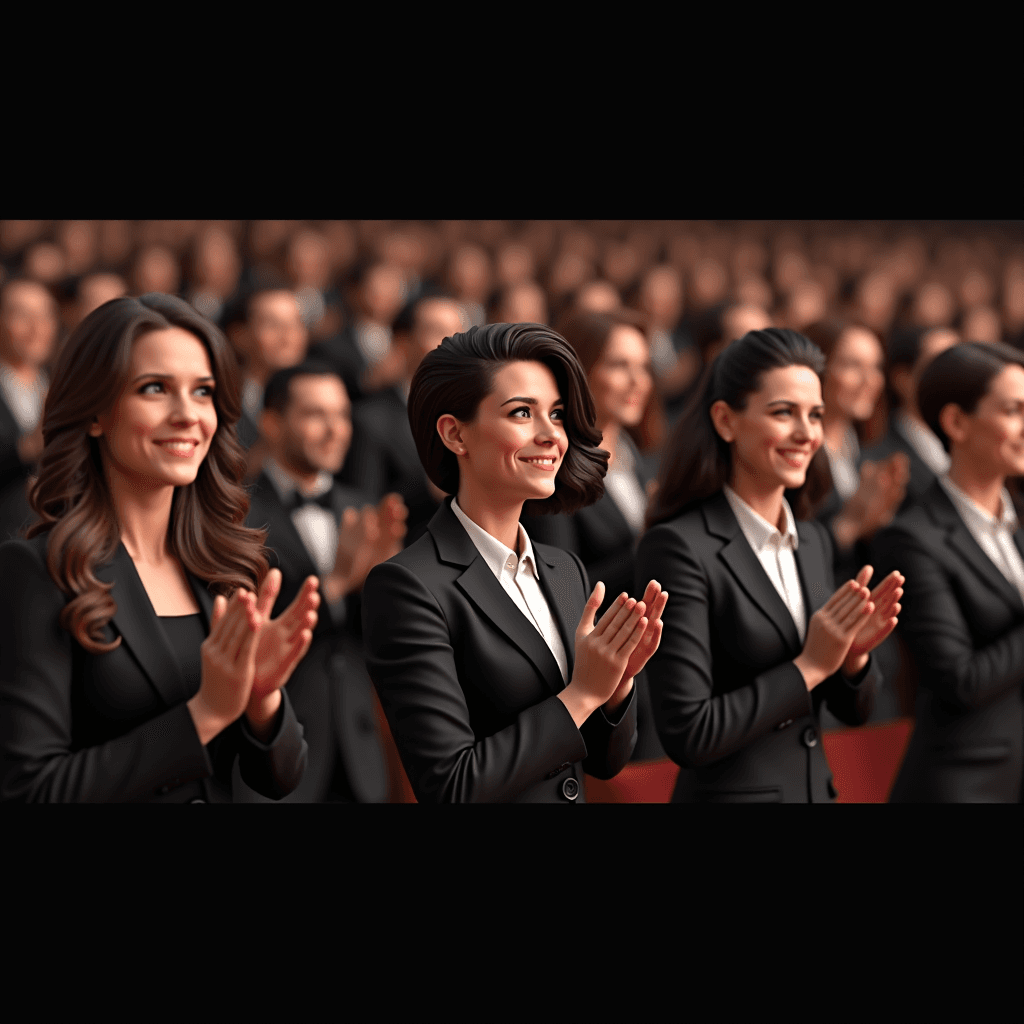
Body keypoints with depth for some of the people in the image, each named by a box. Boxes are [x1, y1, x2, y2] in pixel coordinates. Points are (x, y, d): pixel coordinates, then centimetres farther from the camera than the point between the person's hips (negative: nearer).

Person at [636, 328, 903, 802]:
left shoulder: (814, 541, 6)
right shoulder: (679, 546, -16)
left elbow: (852, 709, 11)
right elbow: (686, 735, -20)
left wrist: (853, 653, -8)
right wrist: (809, 666, -17)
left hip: (819, 787, 7)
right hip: (731, 791, -6)